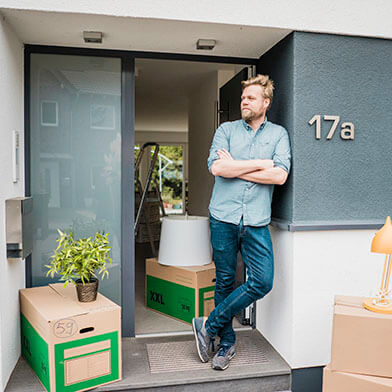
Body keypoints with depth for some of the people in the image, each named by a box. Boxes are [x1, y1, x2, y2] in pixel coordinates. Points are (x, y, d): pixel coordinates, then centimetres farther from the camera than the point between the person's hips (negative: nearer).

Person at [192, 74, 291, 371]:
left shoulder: (278, 134, 9)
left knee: (263, 282, -7)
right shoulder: (227, 130, 9)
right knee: (225, 282, 7)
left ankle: (209, 325, 10)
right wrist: (260, 163, -8)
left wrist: (235, 167, -7)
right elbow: (216, 167, -9)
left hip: (256, 221, 1)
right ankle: (227, 343, 25)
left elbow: (280, 176, -7)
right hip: (223, 217, 0)